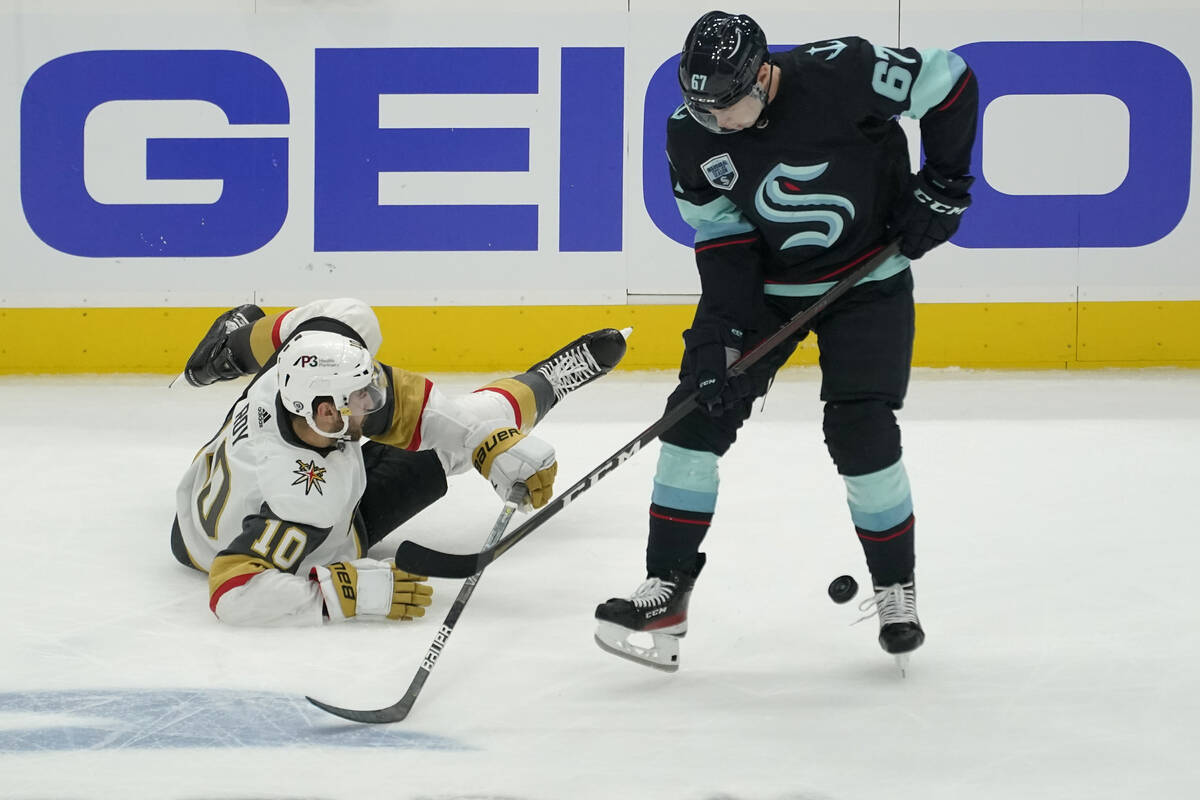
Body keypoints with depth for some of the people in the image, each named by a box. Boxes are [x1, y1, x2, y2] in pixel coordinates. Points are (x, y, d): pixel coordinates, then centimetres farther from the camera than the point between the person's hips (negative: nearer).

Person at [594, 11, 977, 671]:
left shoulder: (842, 73, -29)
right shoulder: (693, 134, -15)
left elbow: (949, 81, -16)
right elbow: (721, 234, -7)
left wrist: (944, 183, -14)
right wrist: (721, 330, -16)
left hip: (868, 276, -3)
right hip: (764, 281, 4)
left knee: (860, 432, -11)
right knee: (699, 410, -7)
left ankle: (895, 588, 11)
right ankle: (665, 593, -2)